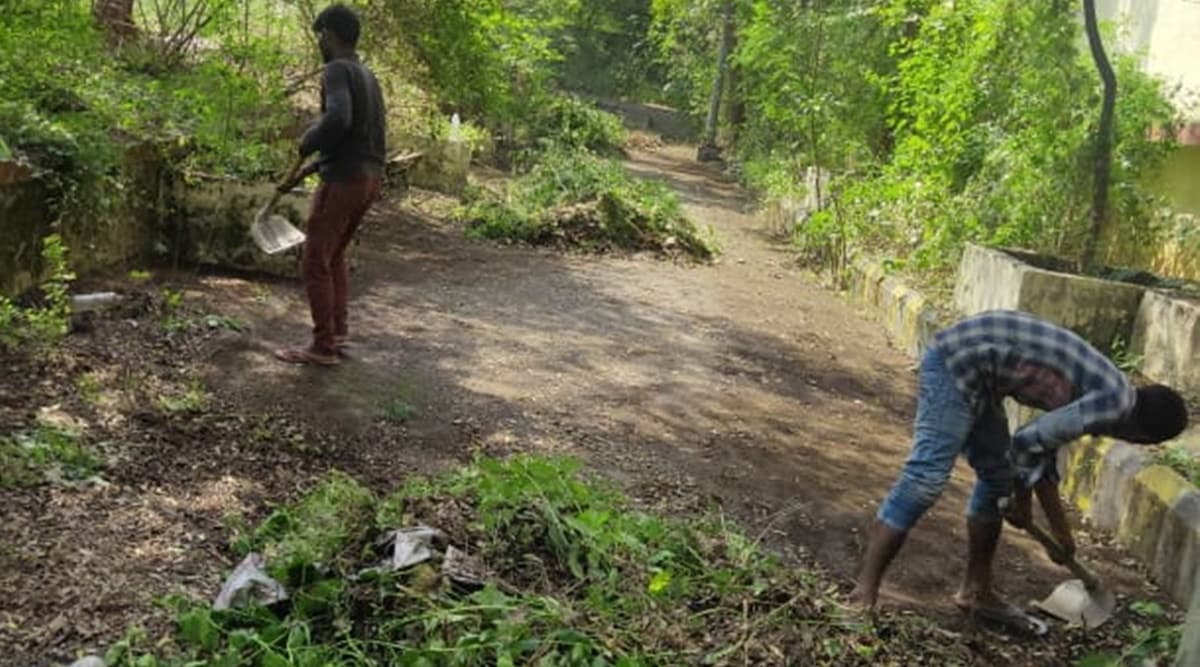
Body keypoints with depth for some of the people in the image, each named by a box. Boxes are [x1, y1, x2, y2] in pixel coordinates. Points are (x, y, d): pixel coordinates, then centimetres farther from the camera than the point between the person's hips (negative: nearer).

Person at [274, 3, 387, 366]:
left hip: (343, 180, -9)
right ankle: (339, 330, 24)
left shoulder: (337, 69, -12)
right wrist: (304, 172, 22)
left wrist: (306, 143, -12)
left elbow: (338, 119, -32)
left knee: (315, 263, 0)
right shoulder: (367, 75, 16)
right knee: (335, 255, 22)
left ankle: (323, 347, 4)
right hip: (369, 177, 9)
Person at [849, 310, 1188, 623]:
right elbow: (1029, 441, -15)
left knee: (998, 478, 15)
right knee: (926, 477, -17)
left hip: (975, 374, 10)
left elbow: (1045, 450, 25)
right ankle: (864, 593, -18)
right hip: (957, 361, -10)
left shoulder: (1103, 391, 17)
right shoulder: (1114, 402, -12)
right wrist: (1022, 500, 4)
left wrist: (1061, 531, 33)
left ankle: (975, 591, 25)